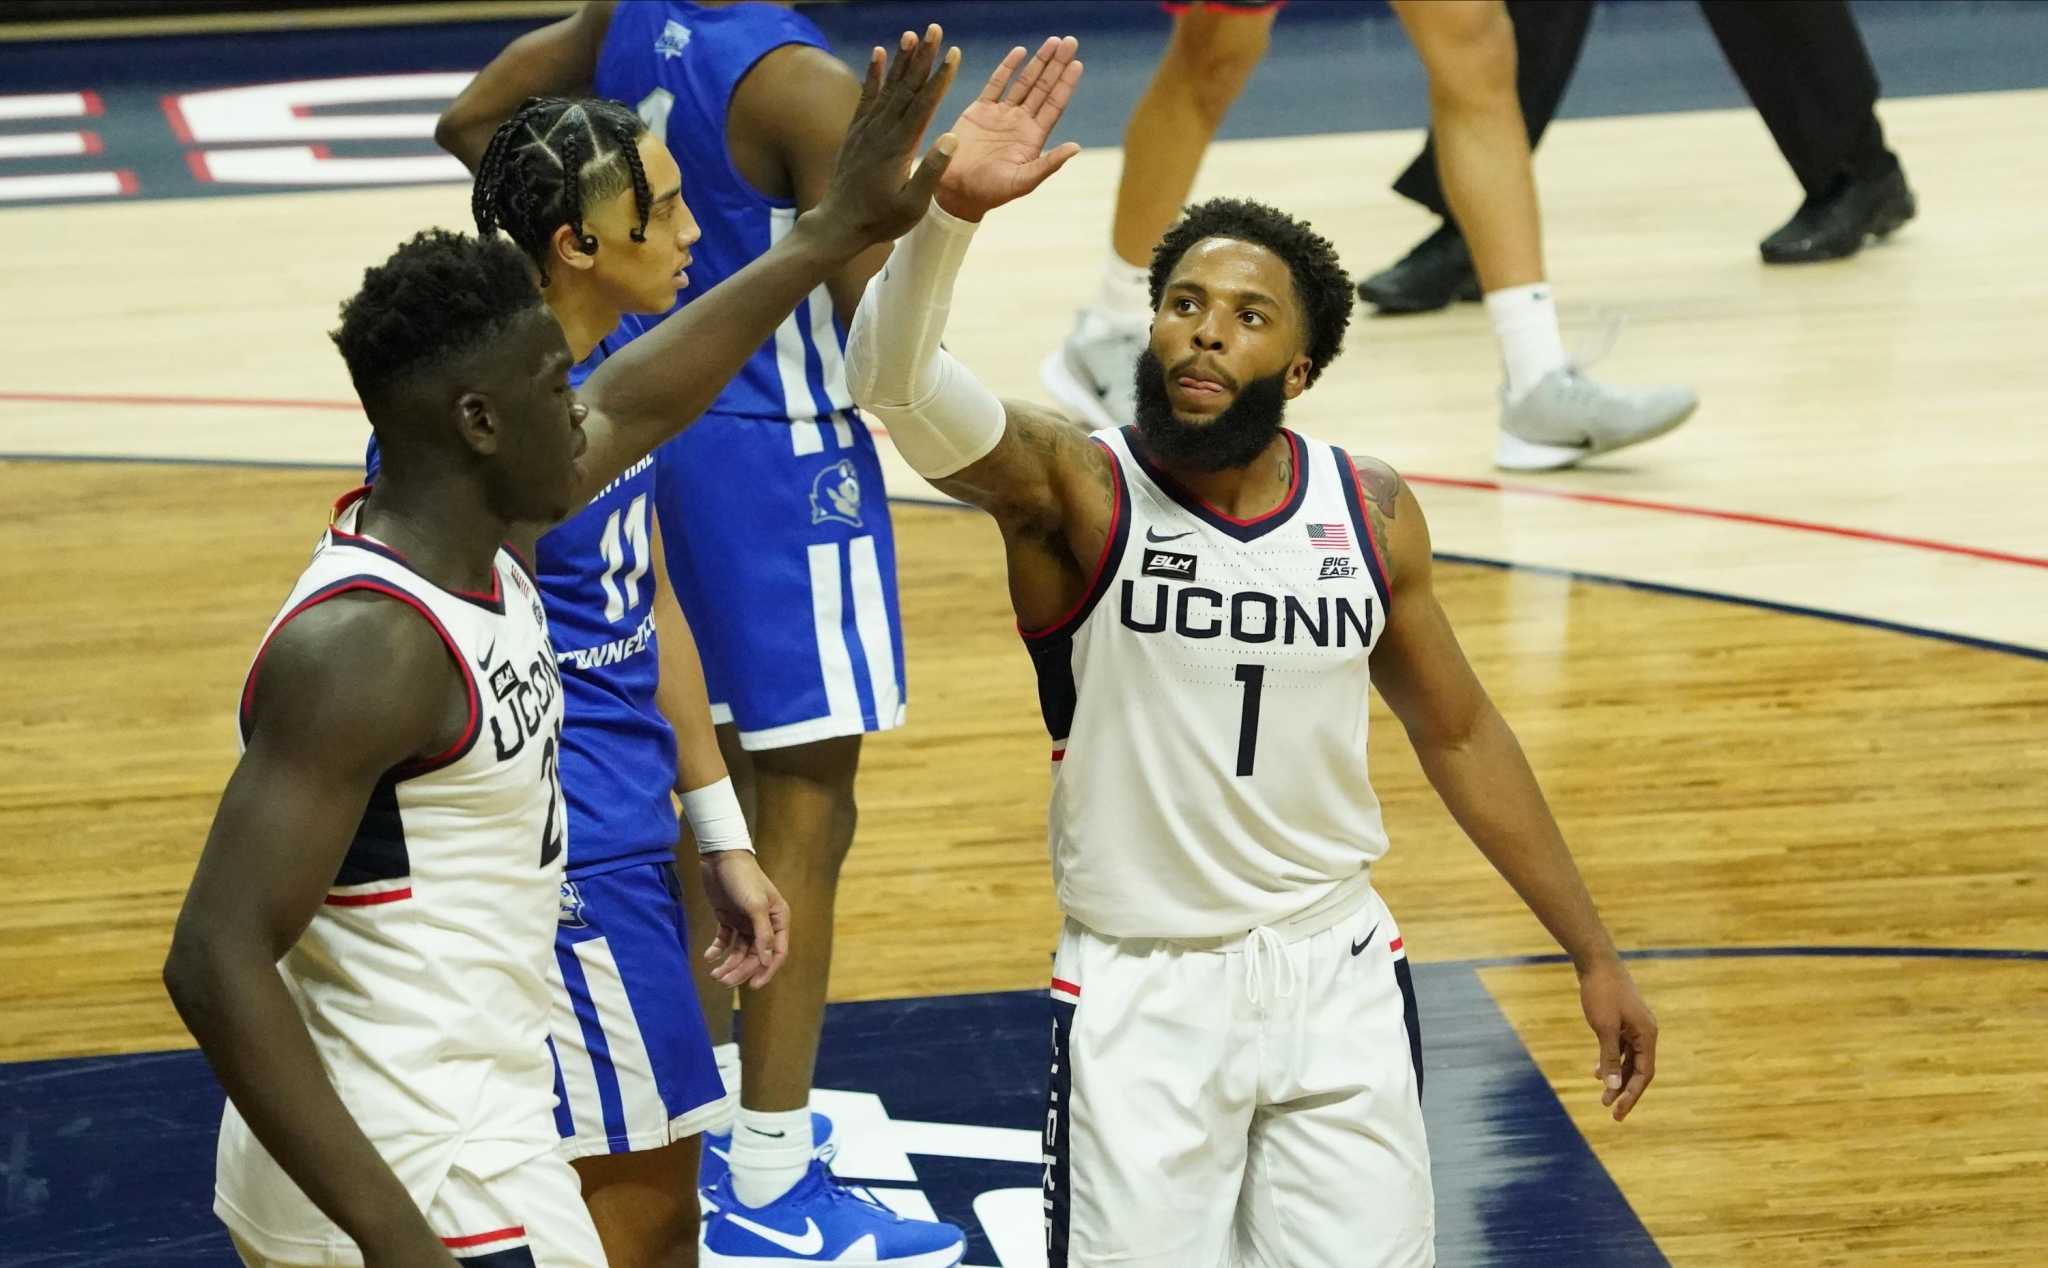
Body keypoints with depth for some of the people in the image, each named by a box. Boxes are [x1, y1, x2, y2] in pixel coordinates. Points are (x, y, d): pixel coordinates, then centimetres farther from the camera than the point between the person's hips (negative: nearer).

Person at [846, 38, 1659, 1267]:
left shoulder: (1372, 514, -1)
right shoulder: (1073, 487, -12)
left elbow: (1461, 734, 11)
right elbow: (894, 379, -31)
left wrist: (1595, 954, 12)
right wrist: (953, 209, -49)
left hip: (1337, 970, 3)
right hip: (1142, 986, -3)